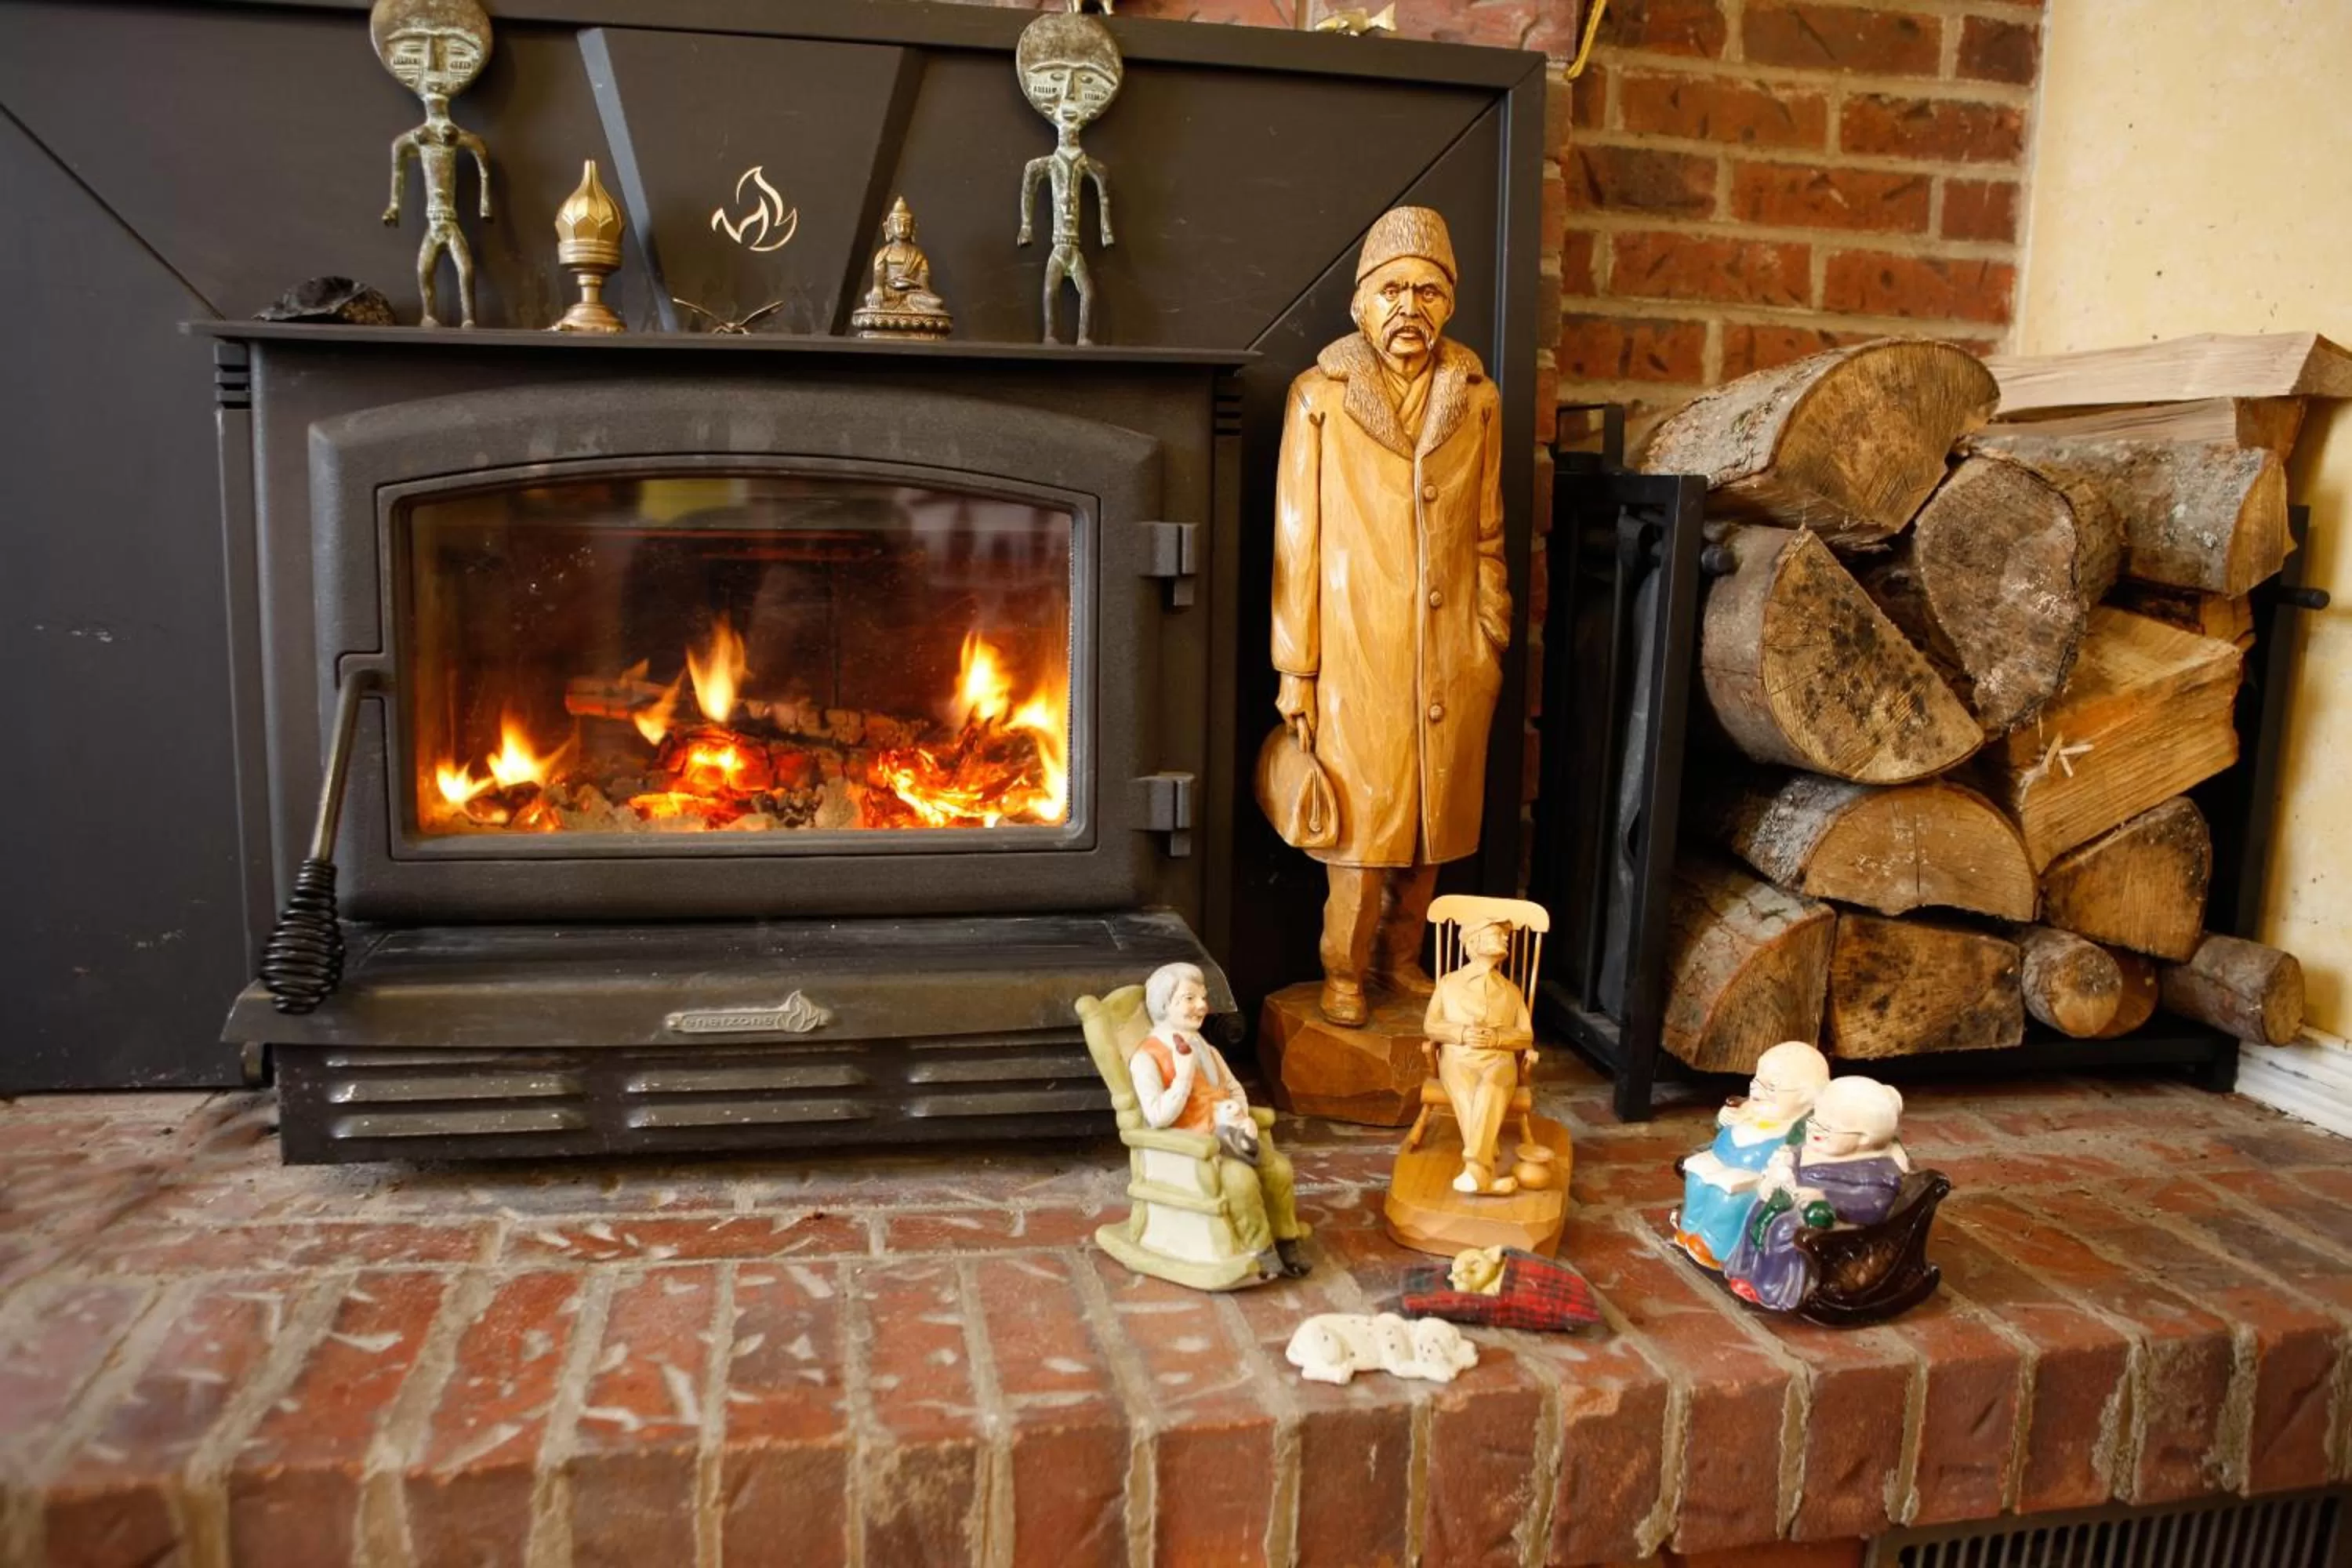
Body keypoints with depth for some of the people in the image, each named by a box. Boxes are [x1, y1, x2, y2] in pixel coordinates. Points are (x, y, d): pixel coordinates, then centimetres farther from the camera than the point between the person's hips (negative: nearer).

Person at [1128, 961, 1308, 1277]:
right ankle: (1261, 1251, -11)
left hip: (1225, 1136, 7)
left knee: (1279, 1166, -14)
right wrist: (1184, 1074, -21)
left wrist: (1241, 1113, -3)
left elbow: (1234, 1088, 19)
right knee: (1241, 1177, -31)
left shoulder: (1204, 1049, 16)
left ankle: (1284, 1239, 5)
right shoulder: (1146, 1058, -11)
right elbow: (1158, 1117, -20)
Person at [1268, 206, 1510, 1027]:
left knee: (1434, 815, 11)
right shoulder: (1320, 398, -4)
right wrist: (1296, 670, -5)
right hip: (1359, 655, -3)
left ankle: (1402, 957, 30)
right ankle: (1345, 973, 20)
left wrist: (1494, 642, 9)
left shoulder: (1477, 400, 5)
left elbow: (1488, 537, 10)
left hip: (1452, 658, 3)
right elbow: (1297, 545, -4)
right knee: (1363, 819, 2)